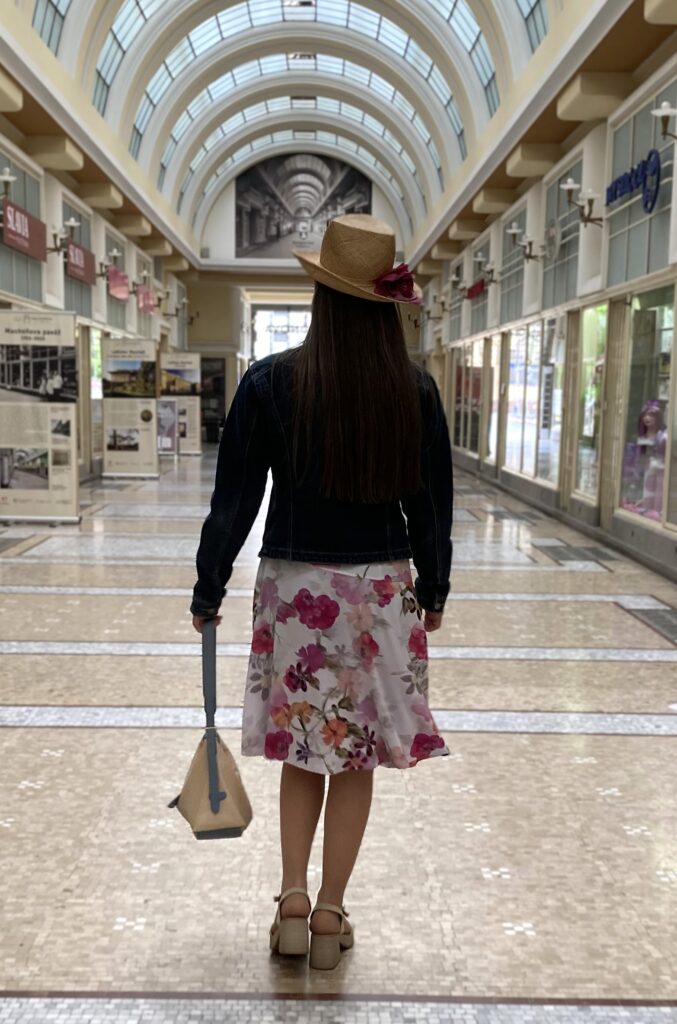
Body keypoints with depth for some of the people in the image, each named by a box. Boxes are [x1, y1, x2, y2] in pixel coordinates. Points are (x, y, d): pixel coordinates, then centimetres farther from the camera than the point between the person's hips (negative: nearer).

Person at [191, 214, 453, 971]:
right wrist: (433, 587, 17)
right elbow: (432, 502, 3)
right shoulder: (414, 389, -4)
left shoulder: (271, 382, -8)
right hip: (381, 590, 1)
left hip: (295, 585, 0)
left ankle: (293, 901, 15)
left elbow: (234, 499, -5)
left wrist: (208, 590, 6)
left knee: (302, 751, 17)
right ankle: (330, 917, 22)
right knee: (357, 759, 11)